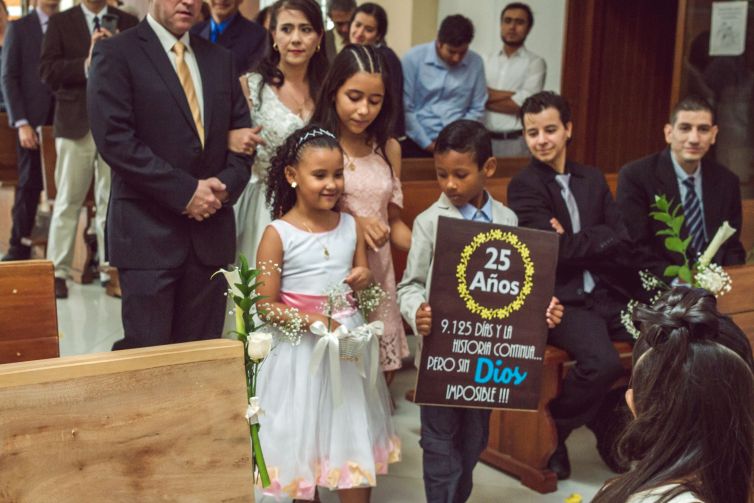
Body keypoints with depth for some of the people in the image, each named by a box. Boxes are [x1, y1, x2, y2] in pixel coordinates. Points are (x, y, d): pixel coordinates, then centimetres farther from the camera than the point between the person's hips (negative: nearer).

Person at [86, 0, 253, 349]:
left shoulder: (220, 59, 16)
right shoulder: (115, 54, -1)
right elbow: (114, 138, -11)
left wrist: (226, 185, -5)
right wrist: (185, 191, -15)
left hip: (211, 232, 5)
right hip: (148, 233, -5)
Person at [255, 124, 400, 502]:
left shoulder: (351, 226, 0)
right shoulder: (278, 234, -13)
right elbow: (266, 306, -13)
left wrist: (363, 281, -11)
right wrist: (312, 321, -26)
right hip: (301, 348, -3)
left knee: (355, 437, 11)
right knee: (302, 440, 12)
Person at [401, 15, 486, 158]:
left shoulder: (475, 63, 1)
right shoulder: (413, 58, -5)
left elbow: (477, 109, 6)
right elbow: (405, 108, -6)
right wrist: (427, 144, -7)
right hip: (417, 143, -1)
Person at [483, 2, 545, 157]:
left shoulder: (535, 63, 1)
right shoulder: (487, 61, 13)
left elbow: (523, 105, -11)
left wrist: (488, 98, -2)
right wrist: (513, 95, -11)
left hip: (517, 142, -3)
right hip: (486, 139, 3)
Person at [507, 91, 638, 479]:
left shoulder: (593, 179, 16)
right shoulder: (524, 186, -2)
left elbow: (623, 243, 7)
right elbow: (558, 251, -12)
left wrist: (577, 242, -9)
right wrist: (602, 239, -1)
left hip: (610, 294, 6)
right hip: (562, 300, -6)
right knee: (603, 362, -30)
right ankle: (551, 433, -4)